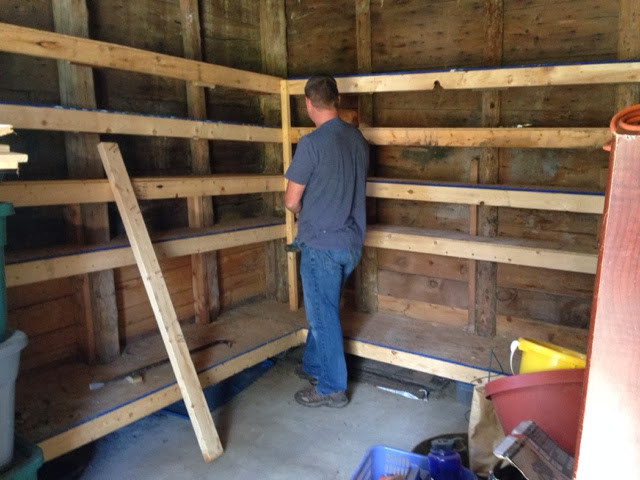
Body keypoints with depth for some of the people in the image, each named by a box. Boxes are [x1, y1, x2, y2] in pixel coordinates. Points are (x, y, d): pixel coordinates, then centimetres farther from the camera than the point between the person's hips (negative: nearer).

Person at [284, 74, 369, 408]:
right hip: (351, 242, 8)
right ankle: (314, 366, 38)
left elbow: (291, 200, -12)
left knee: (323, 315, 6)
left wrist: (301, 211, 10)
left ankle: (332, 388, 19)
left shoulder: (312, 143, -17)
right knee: (322, 309, 22)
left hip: (322, 244, -7)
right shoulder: (358, 139, 6)